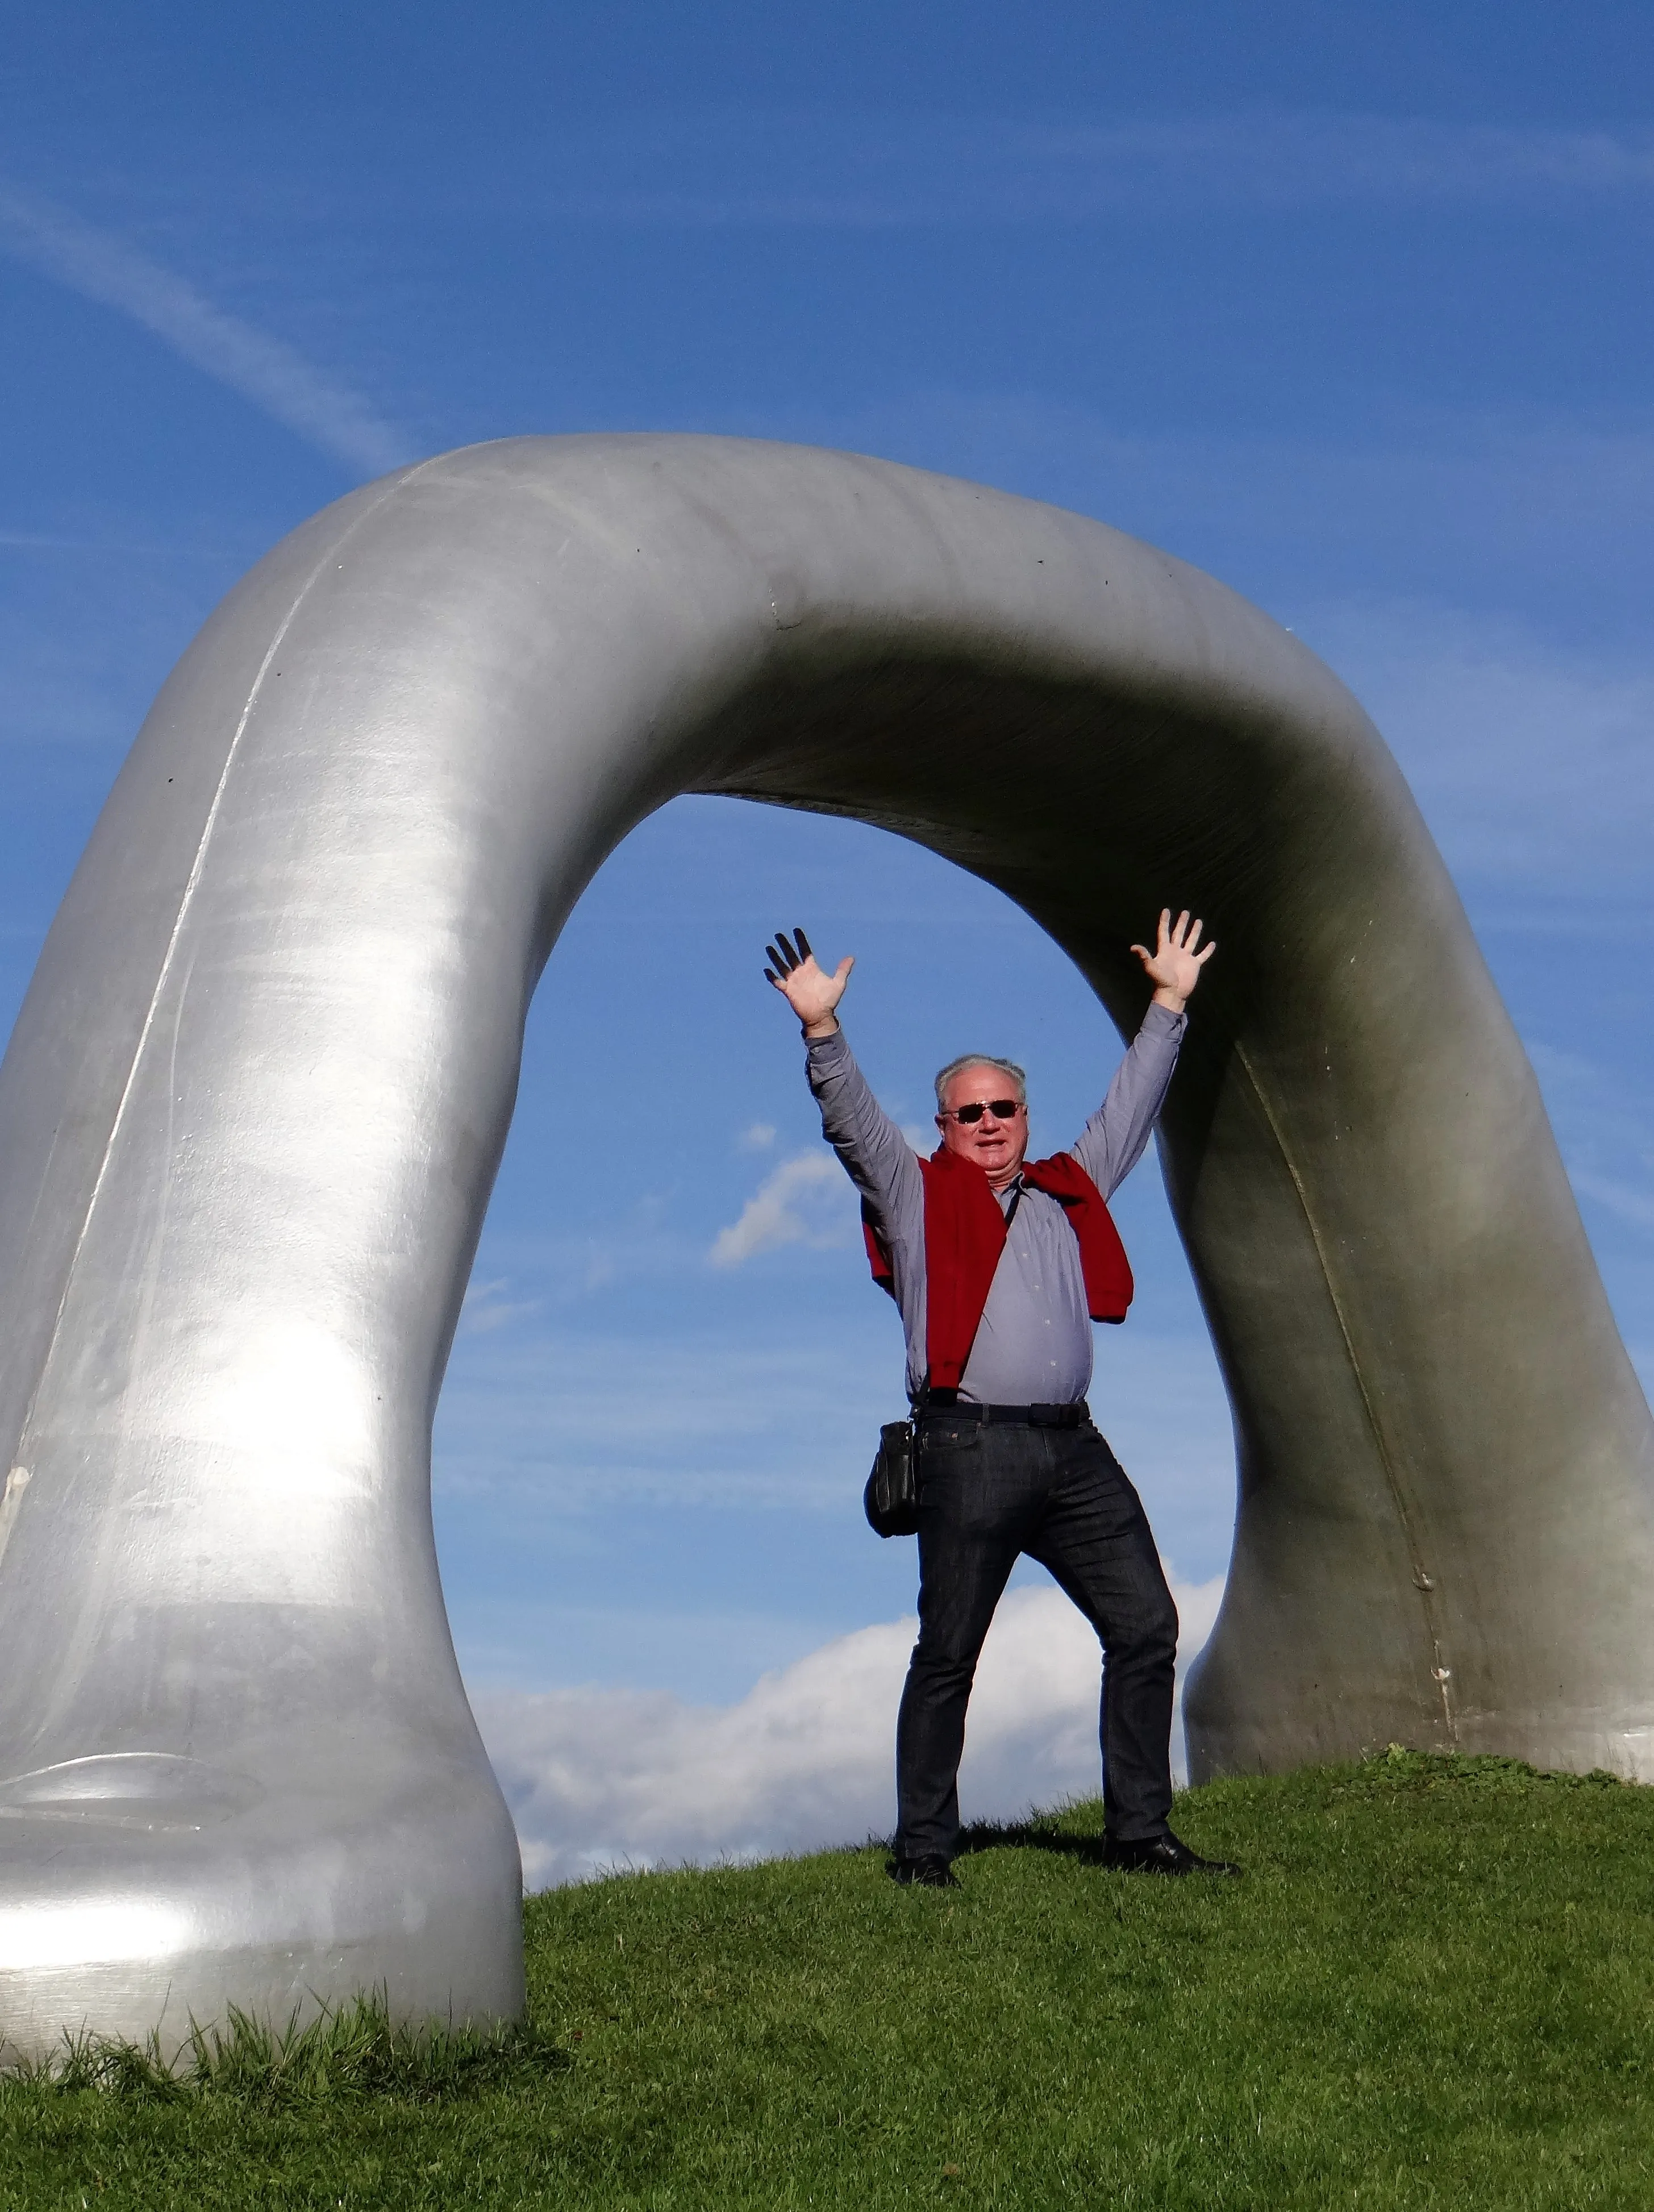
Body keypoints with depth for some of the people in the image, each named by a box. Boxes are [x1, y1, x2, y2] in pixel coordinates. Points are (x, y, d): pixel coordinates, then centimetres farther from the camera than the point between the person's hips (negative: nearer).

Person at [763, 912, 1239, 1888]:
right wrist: (823, 1029, -15)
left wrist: (1170, 1003, 32)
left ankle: (1141, 1834, 14)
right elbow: (853, 1120, -2)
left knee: (1146, 1626, 3)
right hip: (970, 1450, -5)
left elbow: (1128, 1110, 30)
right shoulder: (917, 1194, 9)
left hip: (1074, 1450, 5)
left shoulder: (1068, 1190, 22)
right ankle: (924, 1848, 11)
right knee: (948, 1655, 0)